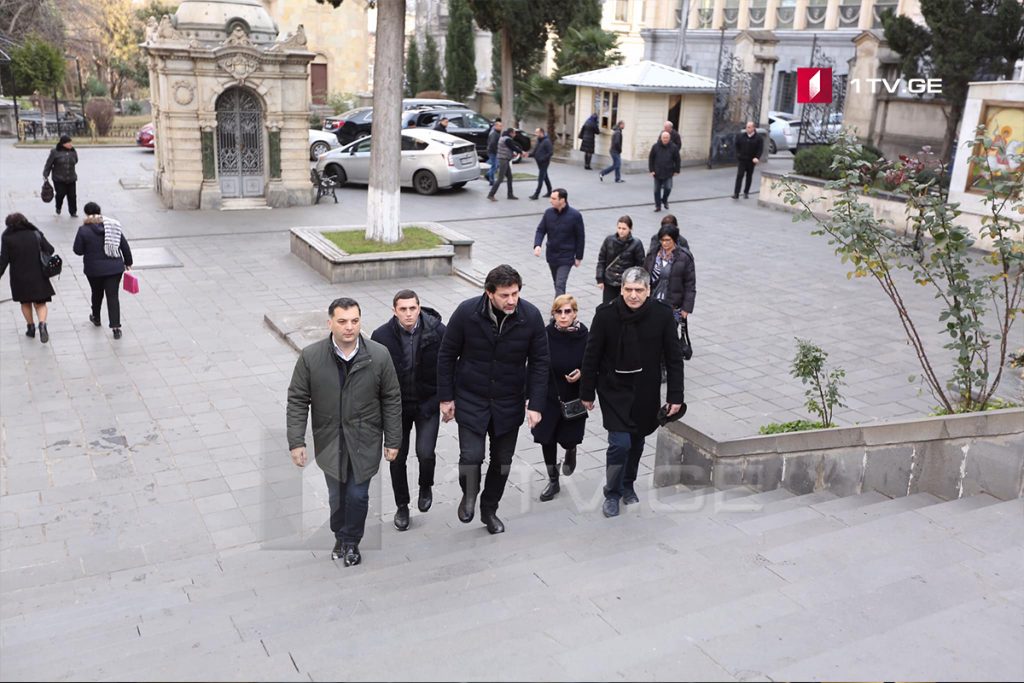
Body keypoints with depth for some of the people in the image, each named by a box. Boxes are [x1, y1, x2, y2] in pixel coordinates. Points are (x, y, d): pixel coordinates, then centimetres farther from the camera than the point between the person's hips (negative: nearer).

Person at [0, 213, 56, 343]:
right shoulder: (36, 233, -2)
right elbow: (50, 250, -2)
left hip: (19, 277, -1)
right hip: (38, 275, 1)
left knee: (25, 303, 19)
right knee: (40, 303, 6)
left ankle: (30, 327, 26)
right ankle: (42, 324, -18)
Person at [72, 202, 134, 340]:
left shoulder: (84, 230, -12)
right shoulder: (113, 226, -3)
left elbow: (78, 251, -6)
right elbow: (125, 246, 1)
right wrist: (128, 262, 12)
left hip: (94, 270, -1)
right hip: (115, 267, 1)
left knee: (97, 293, 22)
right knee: (113, 296, 1)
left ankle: (96, 318, 44)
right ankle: (116, 327, -6)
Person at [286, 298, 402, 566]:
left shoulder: (379, 355, -11)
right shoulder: (310, 356, -10)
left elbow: (391, 400, -3)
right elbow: (297, 401, -3)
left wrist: (393, 441, -2)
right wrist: (296, 442, -7)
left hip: (364, 442, -1)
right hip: (329, 442, 1)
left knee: (358, 495, 7)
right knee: (336, 496, 14)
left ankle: (351, 542, 33)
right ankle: (340, 537, 42)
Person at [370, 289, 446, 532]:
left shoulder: (438, 331, -14)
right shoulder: (381, 336, -13)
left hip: (428, 403, -1)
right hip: (396, 405, 1)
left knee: (425, 453, -14)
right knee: (397, 458, 7)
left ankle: (426, 487, 20)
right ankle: (402, 506, 29)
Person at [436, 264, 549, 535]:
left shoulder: (531, 316, -14)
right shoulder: (466, 312, -17)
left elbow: (539, 363, -5)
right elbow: (447, 355, -5)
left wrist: (535, 404, -8)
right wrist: (446, 397, -4)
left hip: (509, 402, 2)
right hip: (471, 399, -2)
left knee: (502, 461, 11)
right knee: (471, 456, -11)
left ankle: (489, 510, 36)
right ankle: (469, 494, 23)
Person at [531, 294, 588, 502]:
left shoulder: (584, 336, -13)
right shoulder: (546, 335, -12)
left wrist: (581, 373, -20)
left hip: (574, 398, -1)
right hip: (549, 396, 1)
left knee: (568, 438, 3)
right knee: (547, 439, 7)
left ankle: (571, 449, 43)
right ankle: (553, 481, 27)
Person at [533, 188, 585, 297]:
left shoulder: (575, 215, -13)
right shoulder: (549, 213, -2)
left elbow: (580, 237, -6)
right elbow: (540, 230, 3)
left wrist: (579, 257, -3)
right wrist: (537, 245, -16)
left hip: (566, 257, -5)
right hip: (551, 256, 5)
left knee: (560, 285, -14)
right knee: (557, 284, 17)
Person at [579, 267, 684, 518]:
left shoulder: (662, 316, -11)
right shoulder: (606, 314, -15)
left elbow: (674, 359, -3)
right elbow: (591, 356, -5)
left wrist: (675, 396, -4)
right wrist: (587, 393, -1)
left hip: (646, 393, 2)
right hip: (614, 390, -2)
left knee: (636, 441, 16)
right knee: (620, 443, -9)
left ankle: (628, 485, 41)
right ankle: (612, 494, 13)